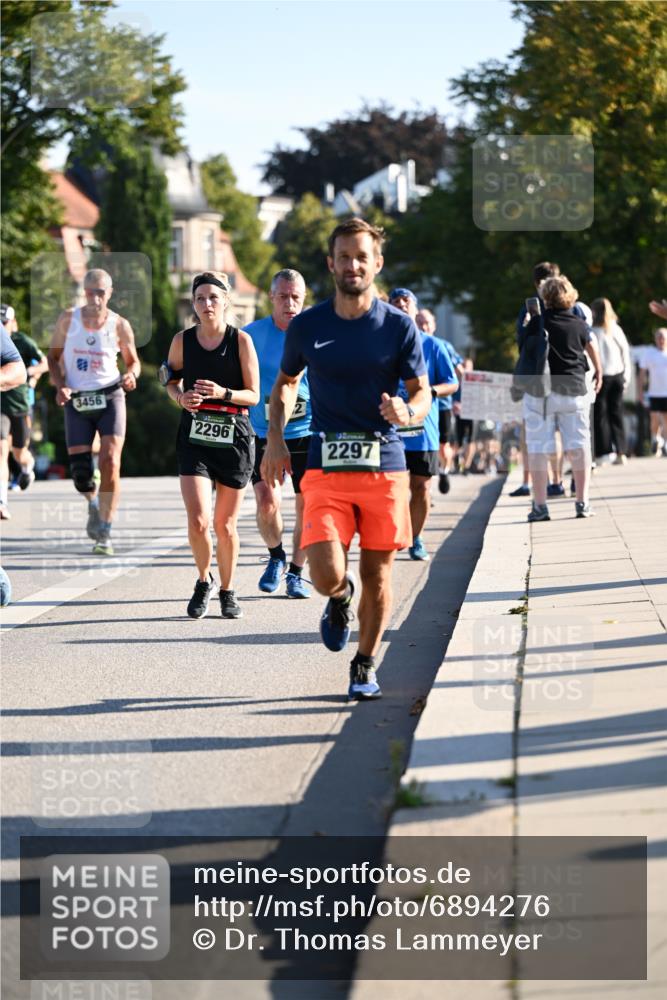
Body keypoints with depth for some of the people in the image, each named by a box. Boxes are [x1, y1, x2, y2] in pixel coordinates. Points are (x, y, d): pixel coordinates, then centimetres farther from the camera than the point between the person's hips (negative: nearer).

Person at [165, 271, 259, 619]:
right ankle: (204, 580, 14)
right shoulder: (182, 340, 2)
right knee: (197, 522, -13)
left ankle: (227, 591, 27)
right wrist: (181, 397, -5)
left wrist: (223, 393, -20)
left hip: (234, 437, -1)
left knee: (224, 525, 6)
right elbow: (172, 382, 17)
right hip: (194, 437, 1)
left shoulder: (241, 340, -4)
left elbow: (253, 395, -2)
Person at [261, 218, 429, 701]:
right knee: (326, 577, -12)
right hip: (326, 467, 0)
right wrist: (275, 439, 5)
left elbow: (422, 392, 4)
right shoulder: (307, 325, 3)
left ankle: (366, 665, 23)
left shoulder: (398, 325, -1)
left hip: (385, 466, 0)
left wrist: (408, 414, -20)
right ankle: (341, 597, 25)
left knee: (378, 574, 4)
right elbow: (286, 382, 18)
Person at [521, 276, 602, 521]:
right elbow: (591, 349, 18)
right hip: (573, 389, 2)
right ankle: (582, 502, 6)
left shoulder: (536, 323, -6)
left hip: (540, 391, -2)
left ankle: (540, 505, 1)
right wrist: (598, 373, 36)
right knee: (579, 445, 9)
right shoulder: (578, 323, 2)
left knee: (538, 448, 2)